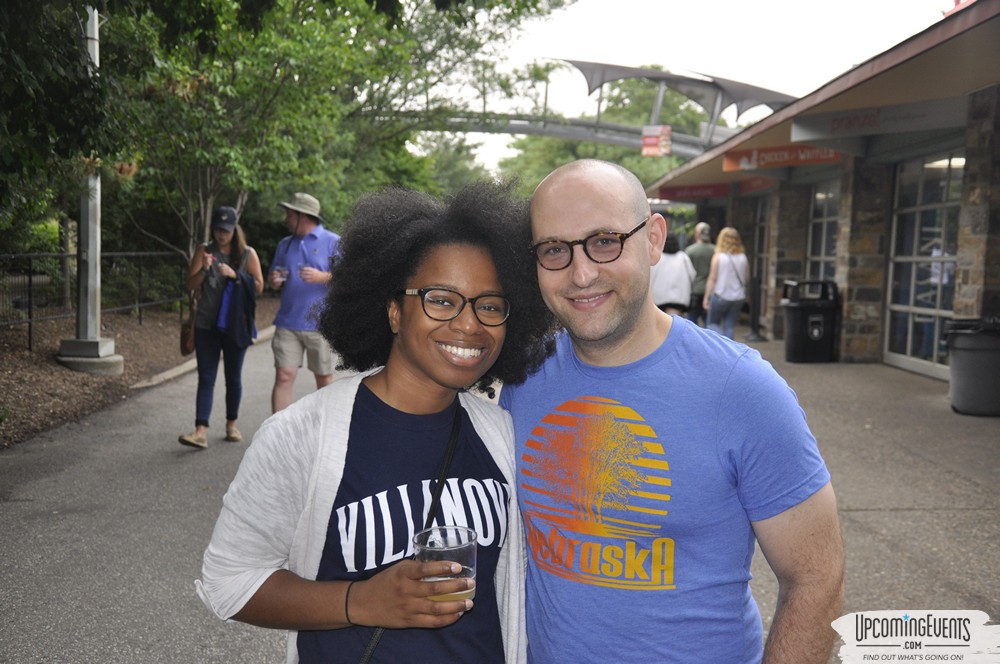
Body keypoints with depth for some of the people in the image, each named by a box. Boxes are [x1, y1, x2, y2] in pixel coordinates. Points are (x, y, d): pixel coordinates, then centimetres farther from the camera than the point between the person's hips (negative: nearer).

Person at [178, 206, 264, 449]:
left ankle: (231, 424, 25)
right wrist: (204, 269, -19)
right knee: (206, 378, -4)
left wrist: (235, 275, -15)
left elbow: (259, 286, -2)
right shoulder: (204, 251, 4)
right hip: (206, 326, 0)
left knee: (233, 377, 10)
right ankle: (201, 431, -10)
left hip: (236, 326, 0)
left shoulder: (248, 254, 2)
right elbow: (191, 285, 0)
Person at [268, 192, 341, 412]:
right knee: (283, 376, -3)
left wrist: (322, 277, -22)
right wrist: (274, 281, -1)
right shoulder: (285, 245, 16)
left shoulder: (334, 242, 0)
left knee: (324, 378, 8)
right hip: (288, 323, 4)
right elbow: (273, 278, 23)